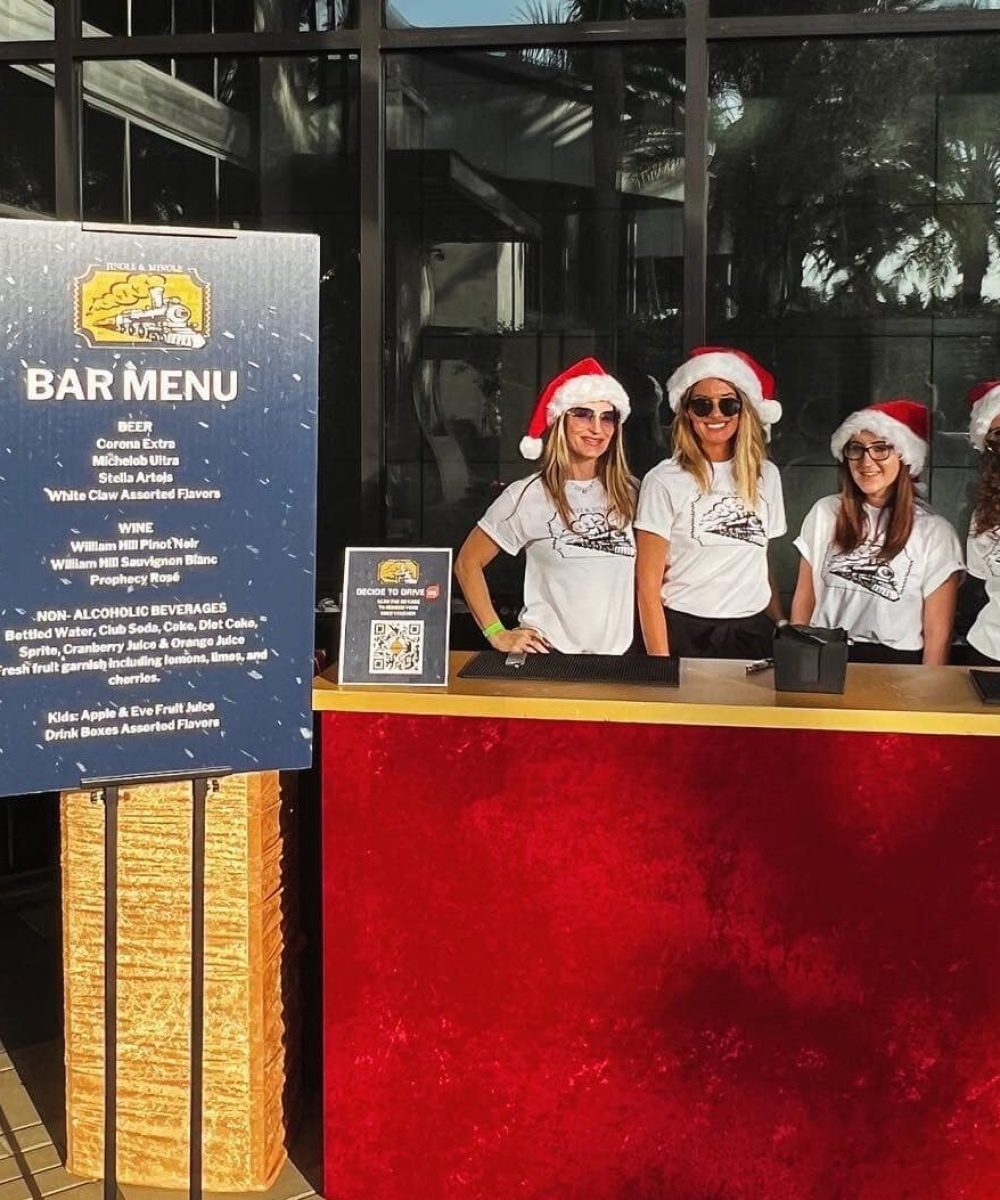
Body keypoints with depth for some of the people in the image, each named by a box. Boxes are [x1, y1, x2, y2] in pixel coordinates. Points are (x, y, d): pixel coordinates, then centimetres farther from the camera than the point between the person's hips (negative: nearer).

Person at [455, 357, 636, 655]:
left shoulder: (628, 495, 5)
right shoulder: (528, 495, -5)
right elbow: (468, 563, 1)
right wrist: (496, 634, -6)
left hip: (619, 653, 3)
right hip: (547, 653, -3)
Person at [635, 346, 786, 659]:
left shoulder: (765, 476, 7)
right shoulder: (664, 481, -6)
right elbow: (647, 585, -8)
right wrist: (660, 664, -13)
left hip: (753, 632, 4)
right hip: (684, 634, -4)